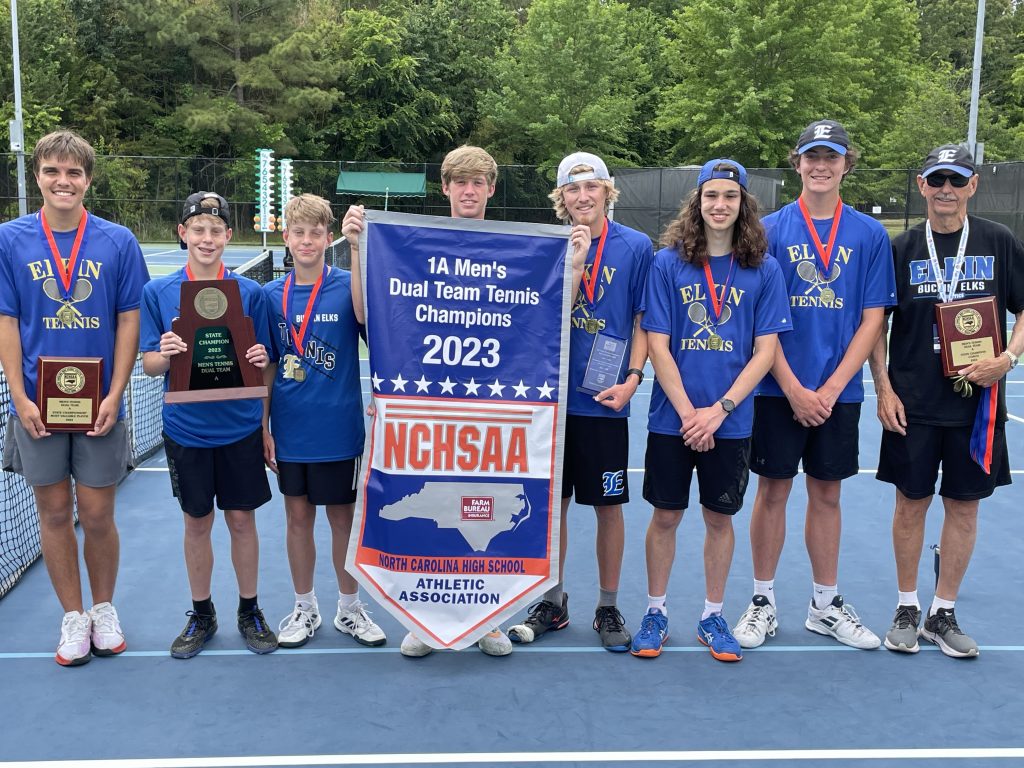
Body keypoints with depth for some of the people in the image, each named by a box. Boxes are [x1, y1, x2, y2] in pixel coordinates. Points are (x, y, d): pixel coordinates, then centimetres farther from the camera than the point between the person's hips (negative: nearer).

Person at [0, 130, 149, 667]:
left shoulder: (118, 242, -1)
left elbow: (128, 321, 0)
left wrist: (115, 395, -8)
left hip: (100, 405, 0)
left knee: (97, 516, 6)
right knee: (54, 513, 9)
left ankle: (104, 610, 27)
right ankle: (73, 617, 24)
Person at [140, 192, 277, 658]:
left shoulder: (250, 292, -2)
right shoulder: (157, 293, -1)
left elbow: (262, 364, 3)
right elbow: (149, 365, 0)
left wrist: (259, 360, -20)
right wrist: (165, 356, -22)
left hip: (240, 427, 0)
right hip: (186, 430, 0)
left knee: (242, 519, 8)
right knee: (196, 523, 11)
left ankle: (249, 611, 24)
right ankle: (201, 614, 27)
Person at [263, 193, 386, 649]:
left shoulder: (344, 286, -5)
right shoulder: (272, 295, 2)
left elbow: (364, 312, -30)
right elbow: (267, 368, 6)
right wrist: (263, 427, 4)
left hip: (337, 430, -2)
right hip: (290, 432, 2)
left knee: (342, 517, 9)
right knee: (298, 517, 12)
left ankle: (349, 609, 26)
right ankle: (304, 610, 28)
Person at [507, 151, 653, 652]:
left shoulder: (636, 246, -1)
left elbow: (643, 321, 1)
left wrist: (632, 378, -9)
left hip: (605, 402, -2)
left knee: (608, 506, 7)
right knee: (552, 502, 10)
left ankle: (607, 608, 23)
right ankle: (553, 602, 26)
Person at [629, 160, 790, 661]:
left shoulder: (764, 270, 0)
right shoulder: (667, 263, -2)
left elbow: (765, 351, -2)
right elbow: (657, 346, -4)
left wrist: (718, 410, -12)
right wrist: (687, 413, -11)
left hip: (731, 422, 1)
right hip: (671, 418, 0)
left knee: (720, 518, 11)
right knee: (665, 516, 7)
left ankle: (712, 618, 27)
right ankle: (655, 613, 24)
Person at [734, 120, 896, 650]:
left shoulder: (870, 235, 2)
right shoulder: (769, 230, -2)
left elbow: (872, 320, 0)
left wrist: (830, 390, -9)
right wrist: (795, 390, -11)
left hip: (839, 393, 2)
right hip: (778, 391, -1)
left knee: (827, 495, 11)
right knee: (772, 491, 5)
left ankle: (825, 605, 25)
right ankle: (763, 602, 19)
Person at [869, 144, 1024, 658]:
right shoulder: (900, 250, 1)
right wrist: (884, 389, -3)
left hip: (976, 402, 1)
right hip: (912, 404, 0)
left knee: (964, 506, 7)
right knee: (911, 503, 6)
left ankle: (943, 614, 21)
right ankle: (906, 609, 22)